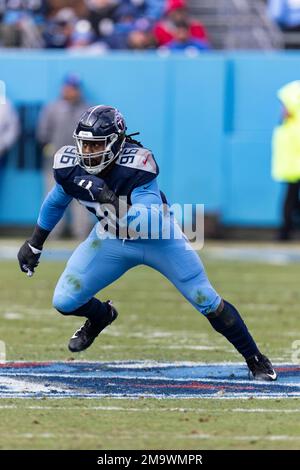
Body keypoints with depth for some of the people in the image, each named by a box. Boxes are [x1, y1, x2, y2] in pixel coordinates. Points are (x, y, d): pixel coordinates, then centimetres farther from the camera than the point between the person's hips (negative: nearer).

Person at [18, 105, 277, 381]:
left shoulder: (136, 166, -36)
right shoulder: (69, 167, -20)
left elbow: (152, 221, -43)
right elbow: (56, 202, 3)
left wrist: (112, 201, -54)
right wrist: (34, 244, 11)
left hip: (158, 239, -4)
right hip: (111, 238, 4)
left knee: (208, 302, -2)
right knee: (65, 301, -4)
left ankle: (254, 358, 18)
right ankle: (102, 315, 32)